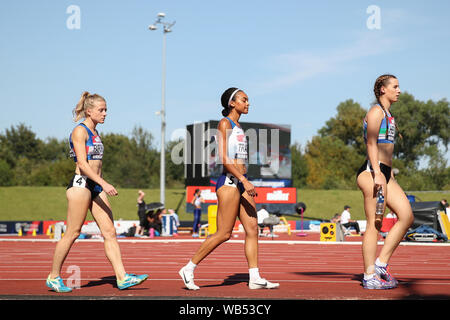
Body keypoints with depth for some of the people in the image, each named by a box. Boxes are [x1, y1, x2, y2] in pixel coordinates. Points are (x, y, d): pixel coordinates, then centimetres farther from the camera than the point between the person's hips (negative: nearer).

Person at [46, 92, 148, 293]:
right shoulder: (80, 131, -9)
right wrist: (104, 184, -25)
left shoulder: (94, 133, 17)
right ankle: (54, 277, 9)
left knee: (110, 232, 0)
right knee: (72, 234, -3)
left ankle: (122, 278, -4)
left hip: (96, 187, 9)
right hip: (81, 185, -9)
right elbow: (82, 164, -18)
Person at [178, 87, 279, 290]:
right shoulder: (224, 123, -6)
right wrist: (243, 180, -22)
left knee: (252, 228, 1)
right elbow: (223, 158, -16)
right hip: (229, 182, -9)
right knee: (224, 233, -9)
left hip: (242, 183, 9)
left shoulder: (238, 127, 20)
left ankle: (254, 278, 1)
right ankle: (189, 269, 0)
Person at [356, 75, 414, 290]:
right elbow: (371, 144, -15)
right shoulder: (376, 111, -7)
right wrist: (377, 173, -22)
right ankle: (370, 277, -3)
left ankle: (380, 264, 4)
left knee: (407, 216, 1)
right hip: (372, 172, -10)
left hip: (385, 173, 10)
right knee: (374, 224, -8)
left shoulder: (388, 115, 23)